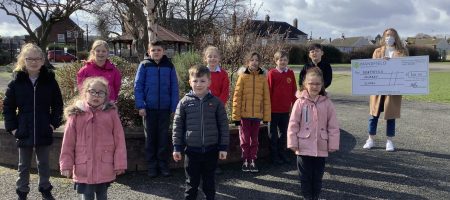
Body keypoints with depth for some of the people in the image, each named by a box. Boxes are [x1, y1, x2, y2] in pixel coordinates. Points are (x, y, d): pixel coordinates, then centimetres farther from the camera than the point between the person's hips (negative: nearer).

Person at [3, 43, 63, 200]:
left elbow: (58, 105, 2)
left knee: (44, 164, 15)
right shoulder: (16, 82, -4)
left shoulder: (50, 80, -4)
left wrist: (54, 123, -5)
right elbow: (8, 107, 1)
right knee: (24, 166, 14)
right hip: (24, 132, 0)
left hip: (44, 132, 0)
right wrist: (12, 127, -5)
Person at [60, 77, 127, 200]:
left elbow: (119, 140, -2)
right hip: (83, 170, 0)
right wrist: (66, 165, 0)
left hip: (105, 170, 1)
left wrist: (119, 164, -3)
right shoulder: (76, 114, -2)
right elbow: (68, 143, 0)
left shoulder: (111, 113, -2)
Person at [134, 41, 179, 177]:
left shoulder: (169, 66, 2)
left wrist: (174, 107, -3)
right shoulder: (144, 65, -1)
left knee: (164, 137, 8)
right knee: (150, 137, 9)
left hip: (165, 108, 1)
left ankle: (163, 165, 19)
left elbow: (174, 88, 3)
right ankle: (152, 166, 19)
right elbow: (138, 86, -2)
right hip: (149, 108, 0)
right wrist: (140, 106, -9)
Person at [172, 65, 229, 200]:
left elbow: (223, 125, 2)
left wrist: (223, 147, 0)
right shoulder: (184, 102, -1)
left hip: (211, 150, 0)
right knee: (192, 183, 10)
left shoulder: (216, 102, -1)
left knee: (209, 181, 14)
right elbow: (178, 126, 2)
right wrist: (177, 148, 1)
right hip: (192, 150, 0)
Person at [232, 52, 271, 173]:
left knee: (254, 140, 11)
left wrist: (266, 116, 1)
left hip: (257, 114, 2)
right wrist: (236, 115, -7)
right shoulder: (243, 76, -3)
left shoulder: (263, 77, 2)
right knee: (245, 139, 7)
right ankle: (245, 161, 20)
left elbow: (266, 98, 3)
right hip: (244, 114, -1)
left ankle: (253, 161, 22)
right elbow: (237, 96, -4)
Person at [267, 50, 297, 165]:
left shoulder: (290, 73, 4)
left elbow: (294, 90, 8)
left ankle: (282, 153, 26)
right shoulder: (272, 73, -7)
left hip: (285, 109, 4)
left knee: (283, 132, 14)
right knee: (273, 133, 7)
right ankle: (274, 156, 16)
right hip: (274, 109, -4)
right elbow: (268, 90, -7)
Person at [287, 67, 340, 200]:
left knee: (317, 177, 14)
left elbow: (333, 126, 1)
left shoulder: (327, 103, -1)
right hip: (304, 148, -1)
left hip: (321, 148, 2)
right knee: (305, 177, 8)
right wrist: (293, 143, -7)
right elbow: (293, 124, -5)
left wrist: (333, 144, -1)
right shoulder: (300, 102, -5)